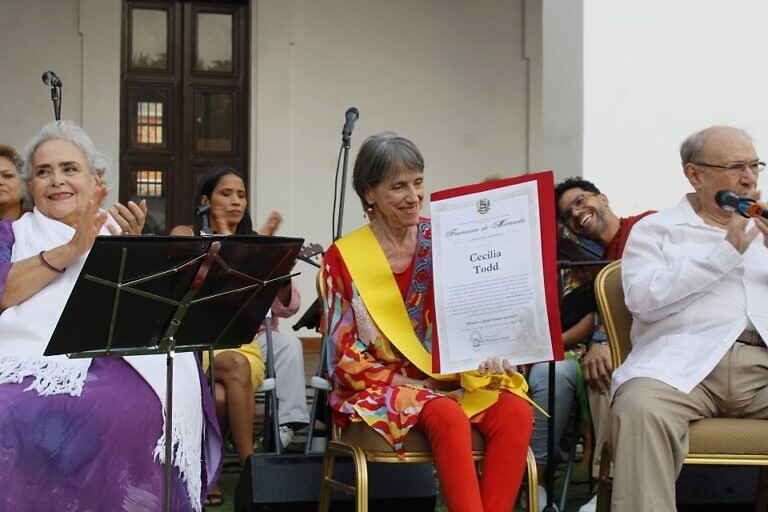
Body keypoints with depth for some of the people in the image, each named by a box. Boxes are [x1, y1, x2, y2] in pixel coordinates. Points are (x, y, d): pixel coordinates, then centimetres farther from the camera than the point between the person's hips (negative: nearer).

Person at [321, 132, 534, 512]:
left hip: (451, 379, 3)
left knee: (516, 412, -27)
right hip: (381, 387, -3)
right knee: (448, 418, -35)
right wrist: (413, 386, -15)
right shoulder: (343, 259, -2)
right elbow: (345, 358, -4)